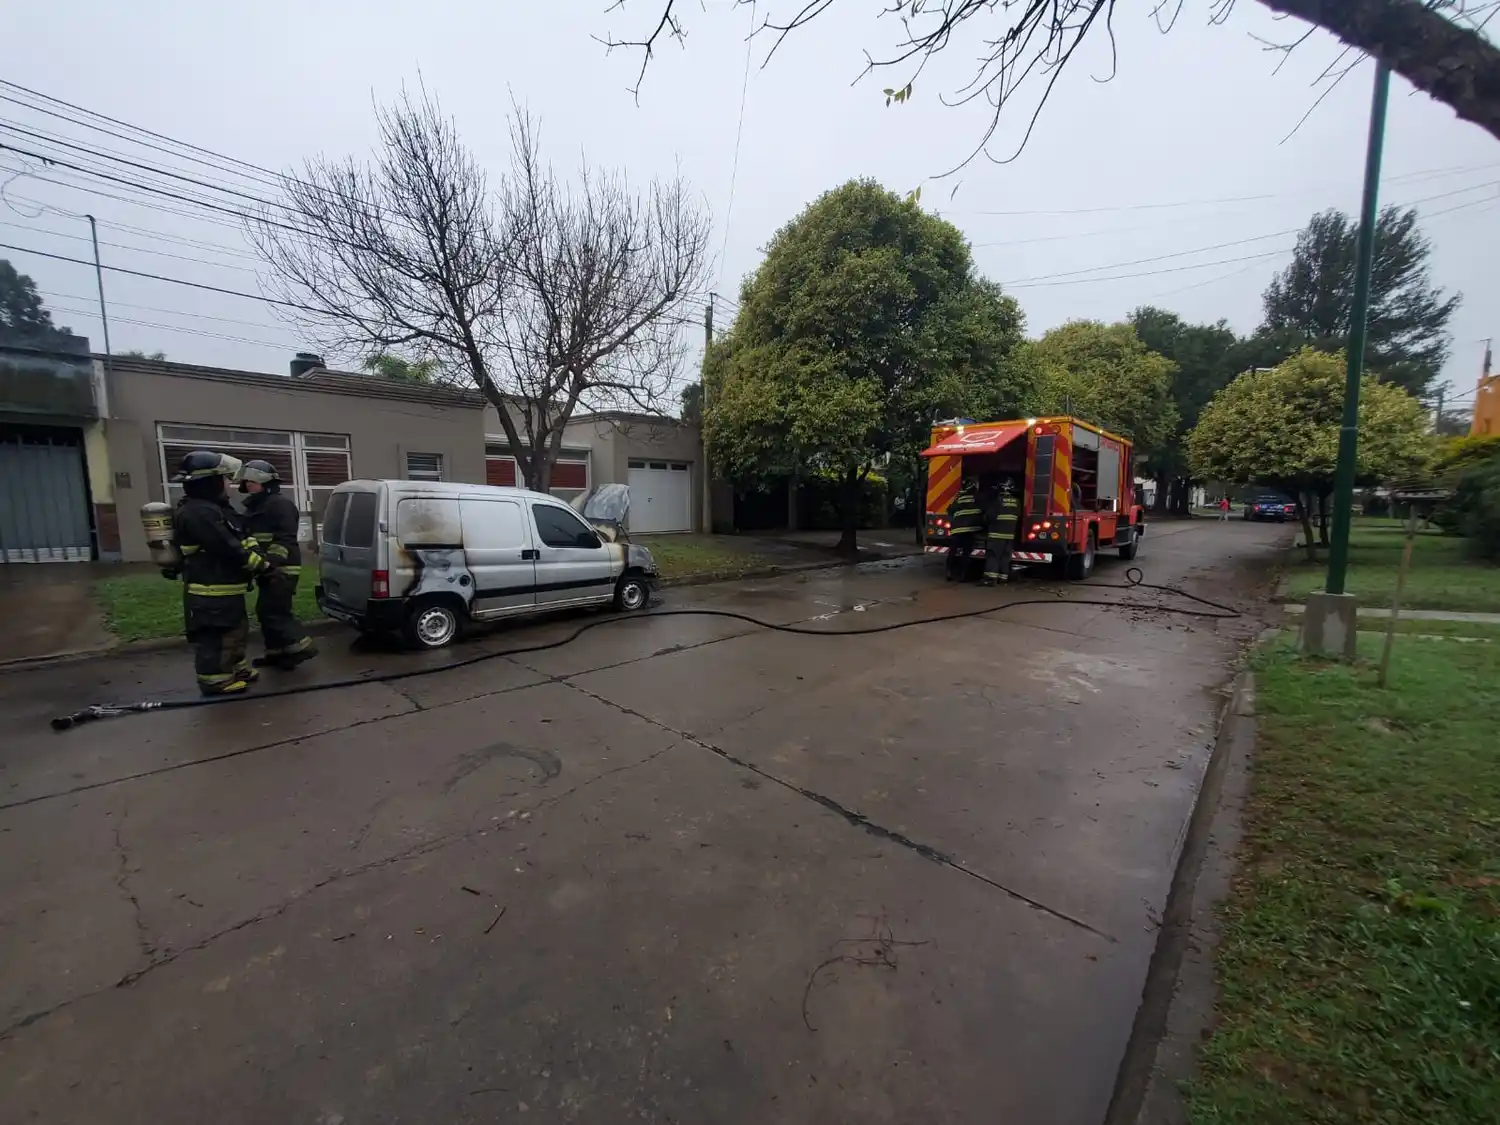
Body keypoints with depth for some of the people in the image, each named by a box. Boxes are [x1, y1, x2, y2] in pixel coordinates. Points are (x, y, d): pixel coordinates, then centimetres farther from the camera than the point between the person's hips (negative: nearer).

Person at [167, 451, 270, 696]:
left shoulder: (211, 508, 15)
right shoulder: (200, 512, -21)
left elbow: (237, 541, 19)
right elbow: (228, 549, -24)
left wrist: (257, 557, 7)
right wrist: (260, 564, -14)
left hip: (224, 588, 11)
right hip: (211, 591, -11)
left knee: (236, 630, 20)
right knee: (214, 637, -2)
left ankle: (234, 669, 32)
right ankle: (215, 680, 6)